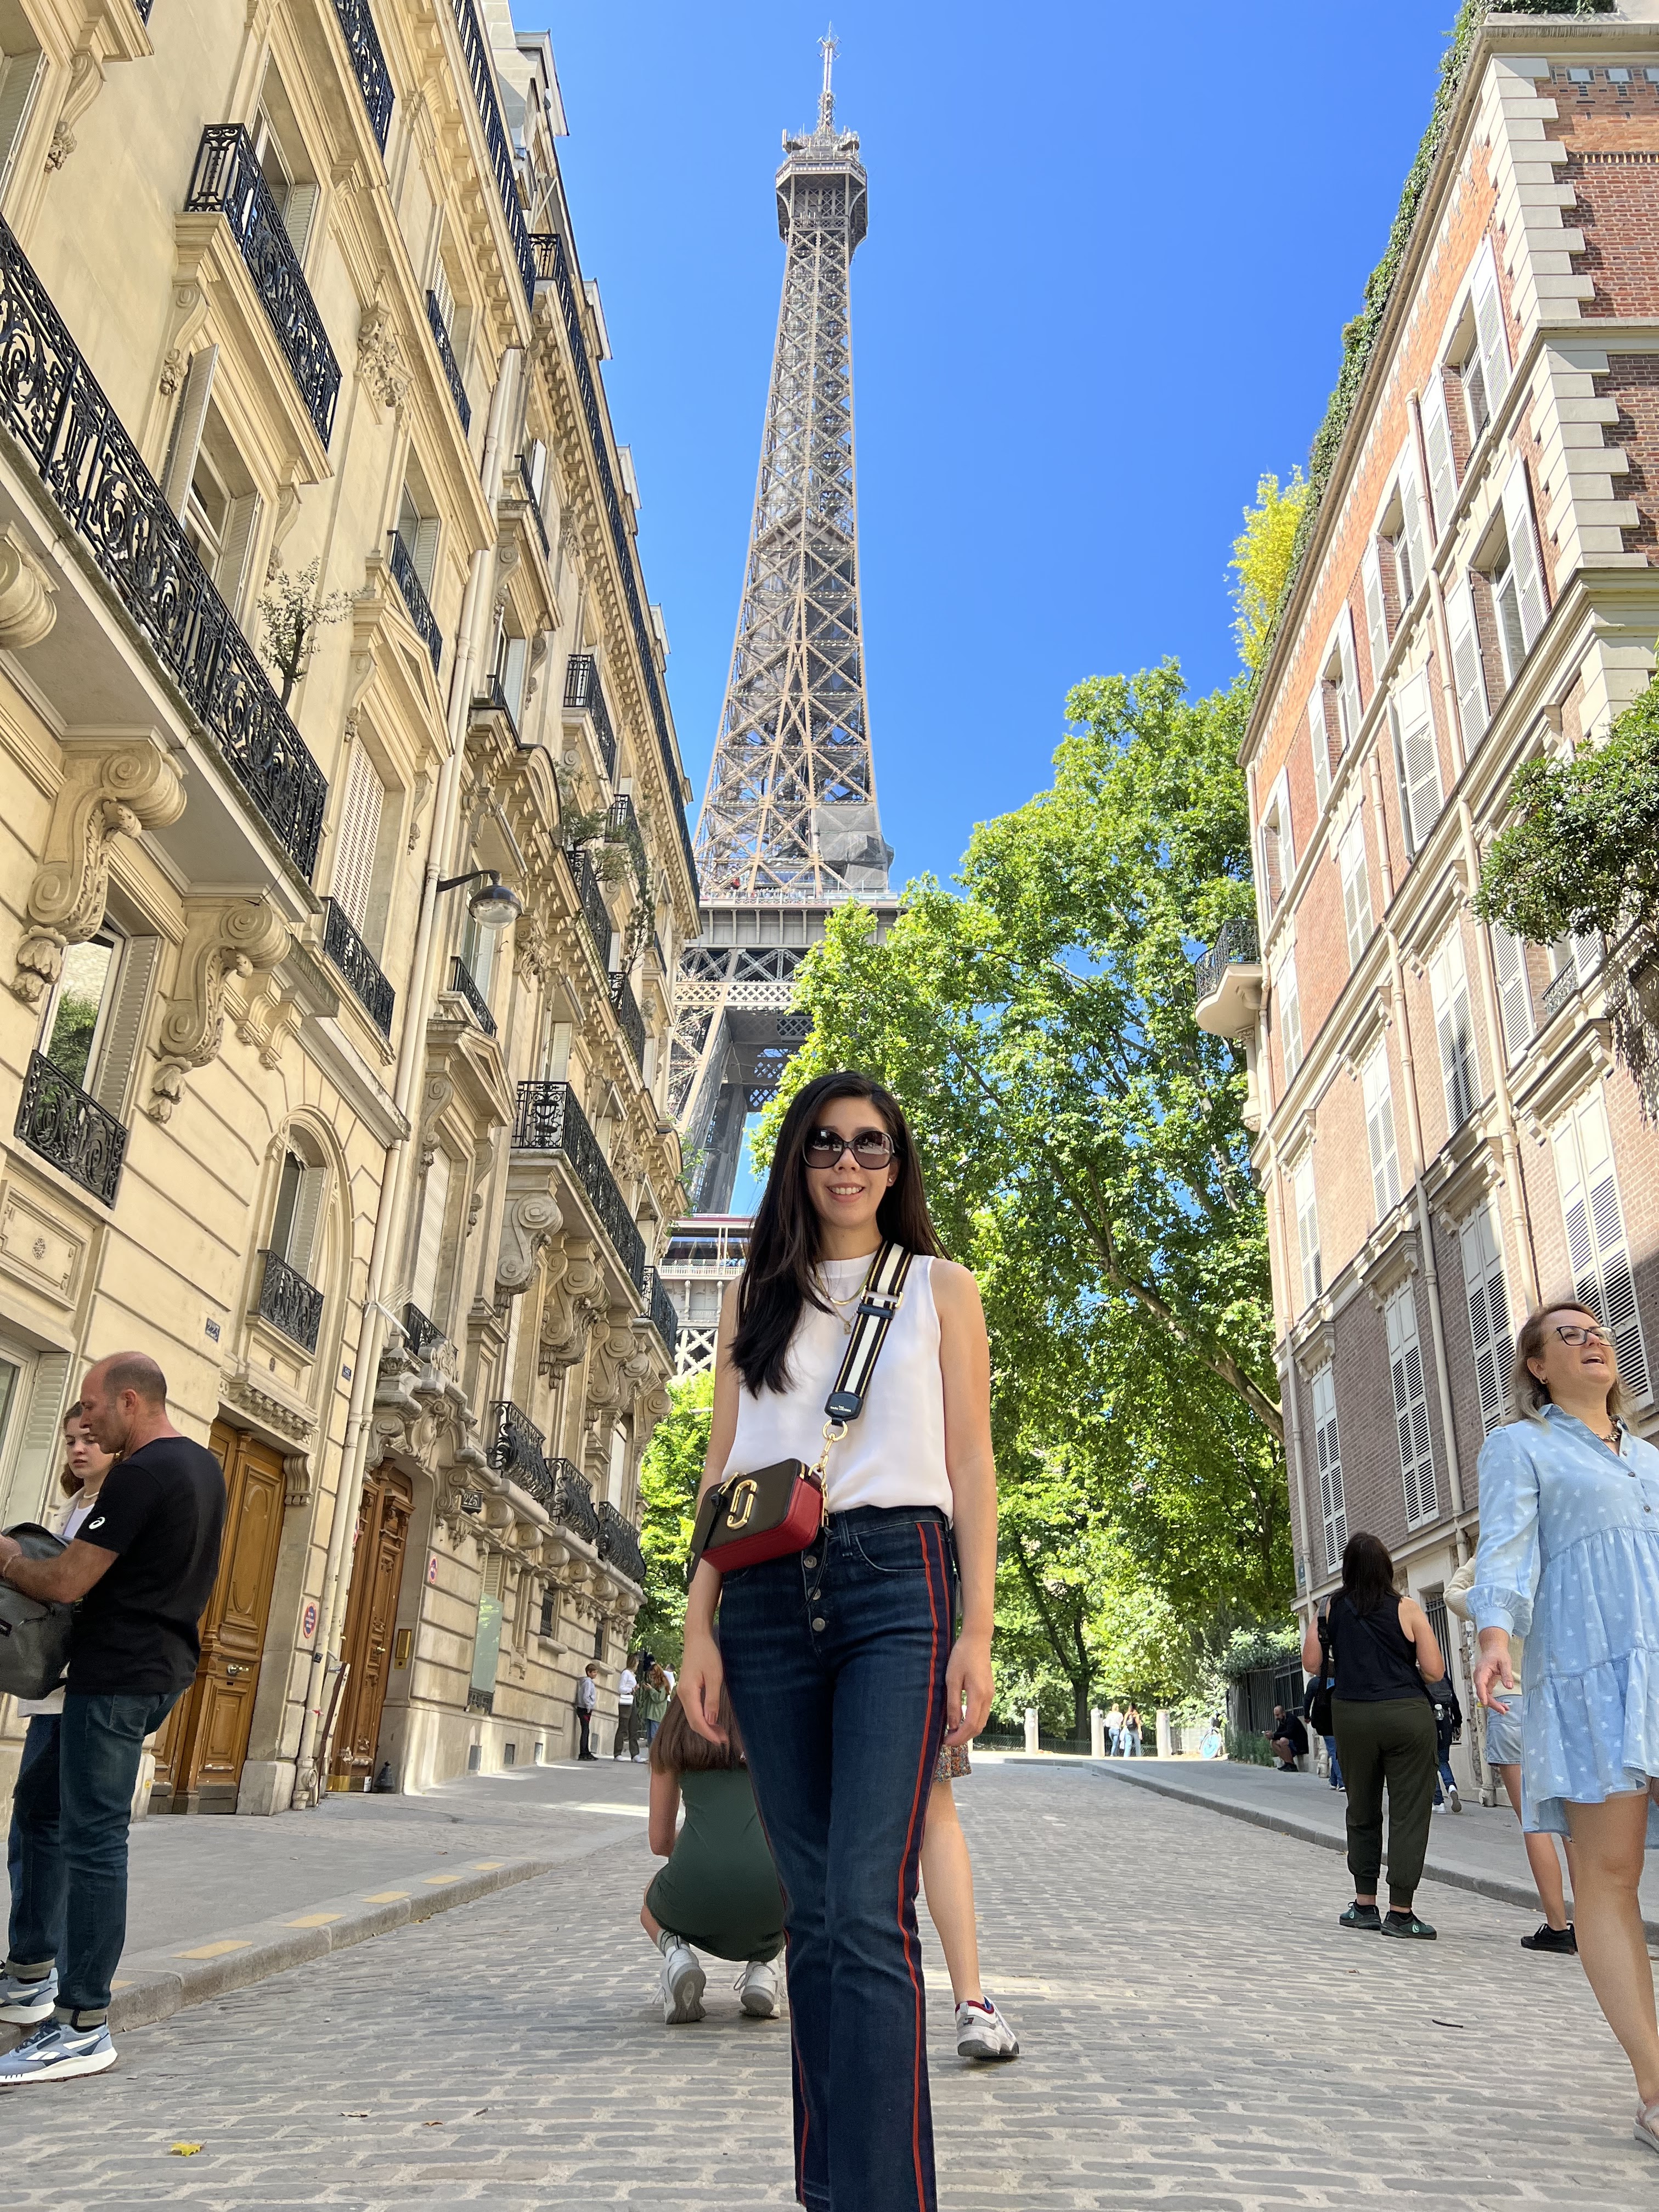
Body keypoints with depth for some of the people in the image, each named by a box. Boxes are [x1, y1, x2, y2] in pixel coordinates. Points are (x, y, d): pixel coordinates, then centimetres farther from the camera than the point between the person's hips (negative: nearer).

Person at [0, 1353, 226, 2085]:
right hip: (163, 1666, 10)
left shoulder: (140, 1475, -18)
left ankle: (84, 2028, 0)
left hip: (118, 1675, -10)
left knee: (92, 1839, -5)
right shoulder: (204, 1466, 11)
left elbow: (66, 1584, -17)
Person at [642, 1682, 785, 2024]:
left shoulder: (674, 1739, 18)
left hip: (693, 1895, 0)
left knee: (651, 1907, 39)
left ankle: (676, 1953, 5)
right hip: (767, 1885, 0)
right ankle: (761, 1963, 10)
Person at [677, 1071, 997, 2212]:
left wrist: (977, 1631, -5)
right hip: (771, 1594, 3)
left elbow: (972, 1465, 5)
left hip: (896, 1583, -3)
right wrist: (701, 1623, 4)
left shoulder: (939, 1287, 10)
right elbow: (723, 1465, 13)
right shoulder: (756, 1296, 17)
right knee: (812, 1909, 7)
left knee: (869, 1909, -13)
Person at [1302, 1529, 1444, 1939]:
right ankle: (1400, 1912, -1)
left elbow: (1312, 1664, 5)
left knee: (1363, 1813, 15)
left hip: (1352, 1717, 3)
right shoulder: (1407, 1609, -5)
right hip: (1406, 1716, -3)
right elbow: (1434, 1671, -5)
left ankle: (1364, 1904, 19)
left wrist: (1311, 1628, 21)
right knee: (1408, 1813, 2)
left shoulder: (1332, 1610, 1)